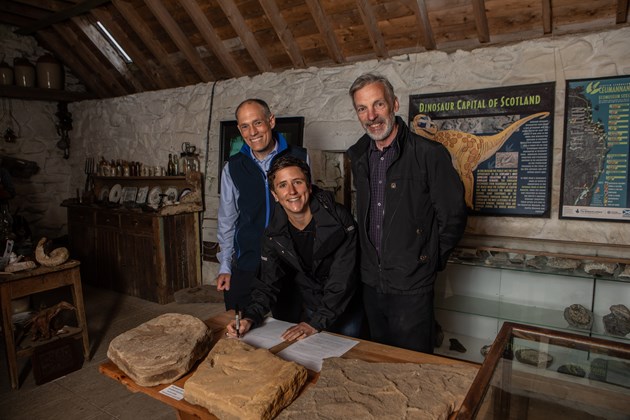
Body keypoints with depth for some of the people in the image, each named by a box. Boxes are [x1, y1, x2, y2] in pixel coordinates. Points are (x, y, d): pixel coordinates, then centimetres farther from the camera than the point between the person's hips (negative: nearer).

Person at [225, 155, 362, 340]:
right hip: (311, 309, 3)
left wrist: (316, 323, -30)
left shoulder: (339, 219, -24)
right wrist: (250, 318, -24)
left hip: (347, 310, -3)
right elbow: (267, 285, -7)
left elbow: (342, 280, -26)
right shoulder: (274, 235, -11)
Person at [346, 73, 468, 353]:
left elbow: (453, 217, -9)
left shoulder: (429, 154, -14)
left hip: (411, 288, -5)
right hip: (371, 284, 6)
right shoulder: (358, 156, 5)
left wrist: (429, 261, -2)